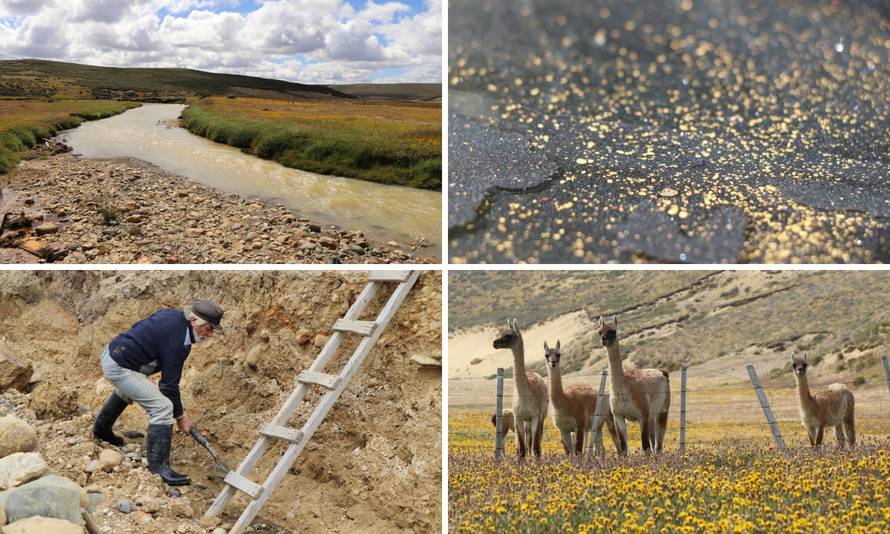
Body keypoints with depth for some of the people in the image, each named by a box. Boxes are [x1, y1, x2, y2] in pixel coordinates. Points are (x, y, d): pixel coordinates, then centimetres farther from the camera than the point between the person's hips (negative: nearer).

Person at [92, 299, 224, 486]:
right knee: (163, 407, -17)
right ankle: (158, 467, -13)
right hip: (119, 368, -11)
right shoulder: (177, 341, -23)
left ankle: (101, 429, 61)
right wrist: (180, 416, -6)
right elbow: (169, 384, -17)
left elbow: (138, 327, 17)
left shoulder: (172, 314, 3)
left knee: (126, 390, 40)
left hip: (110, 351, 11)